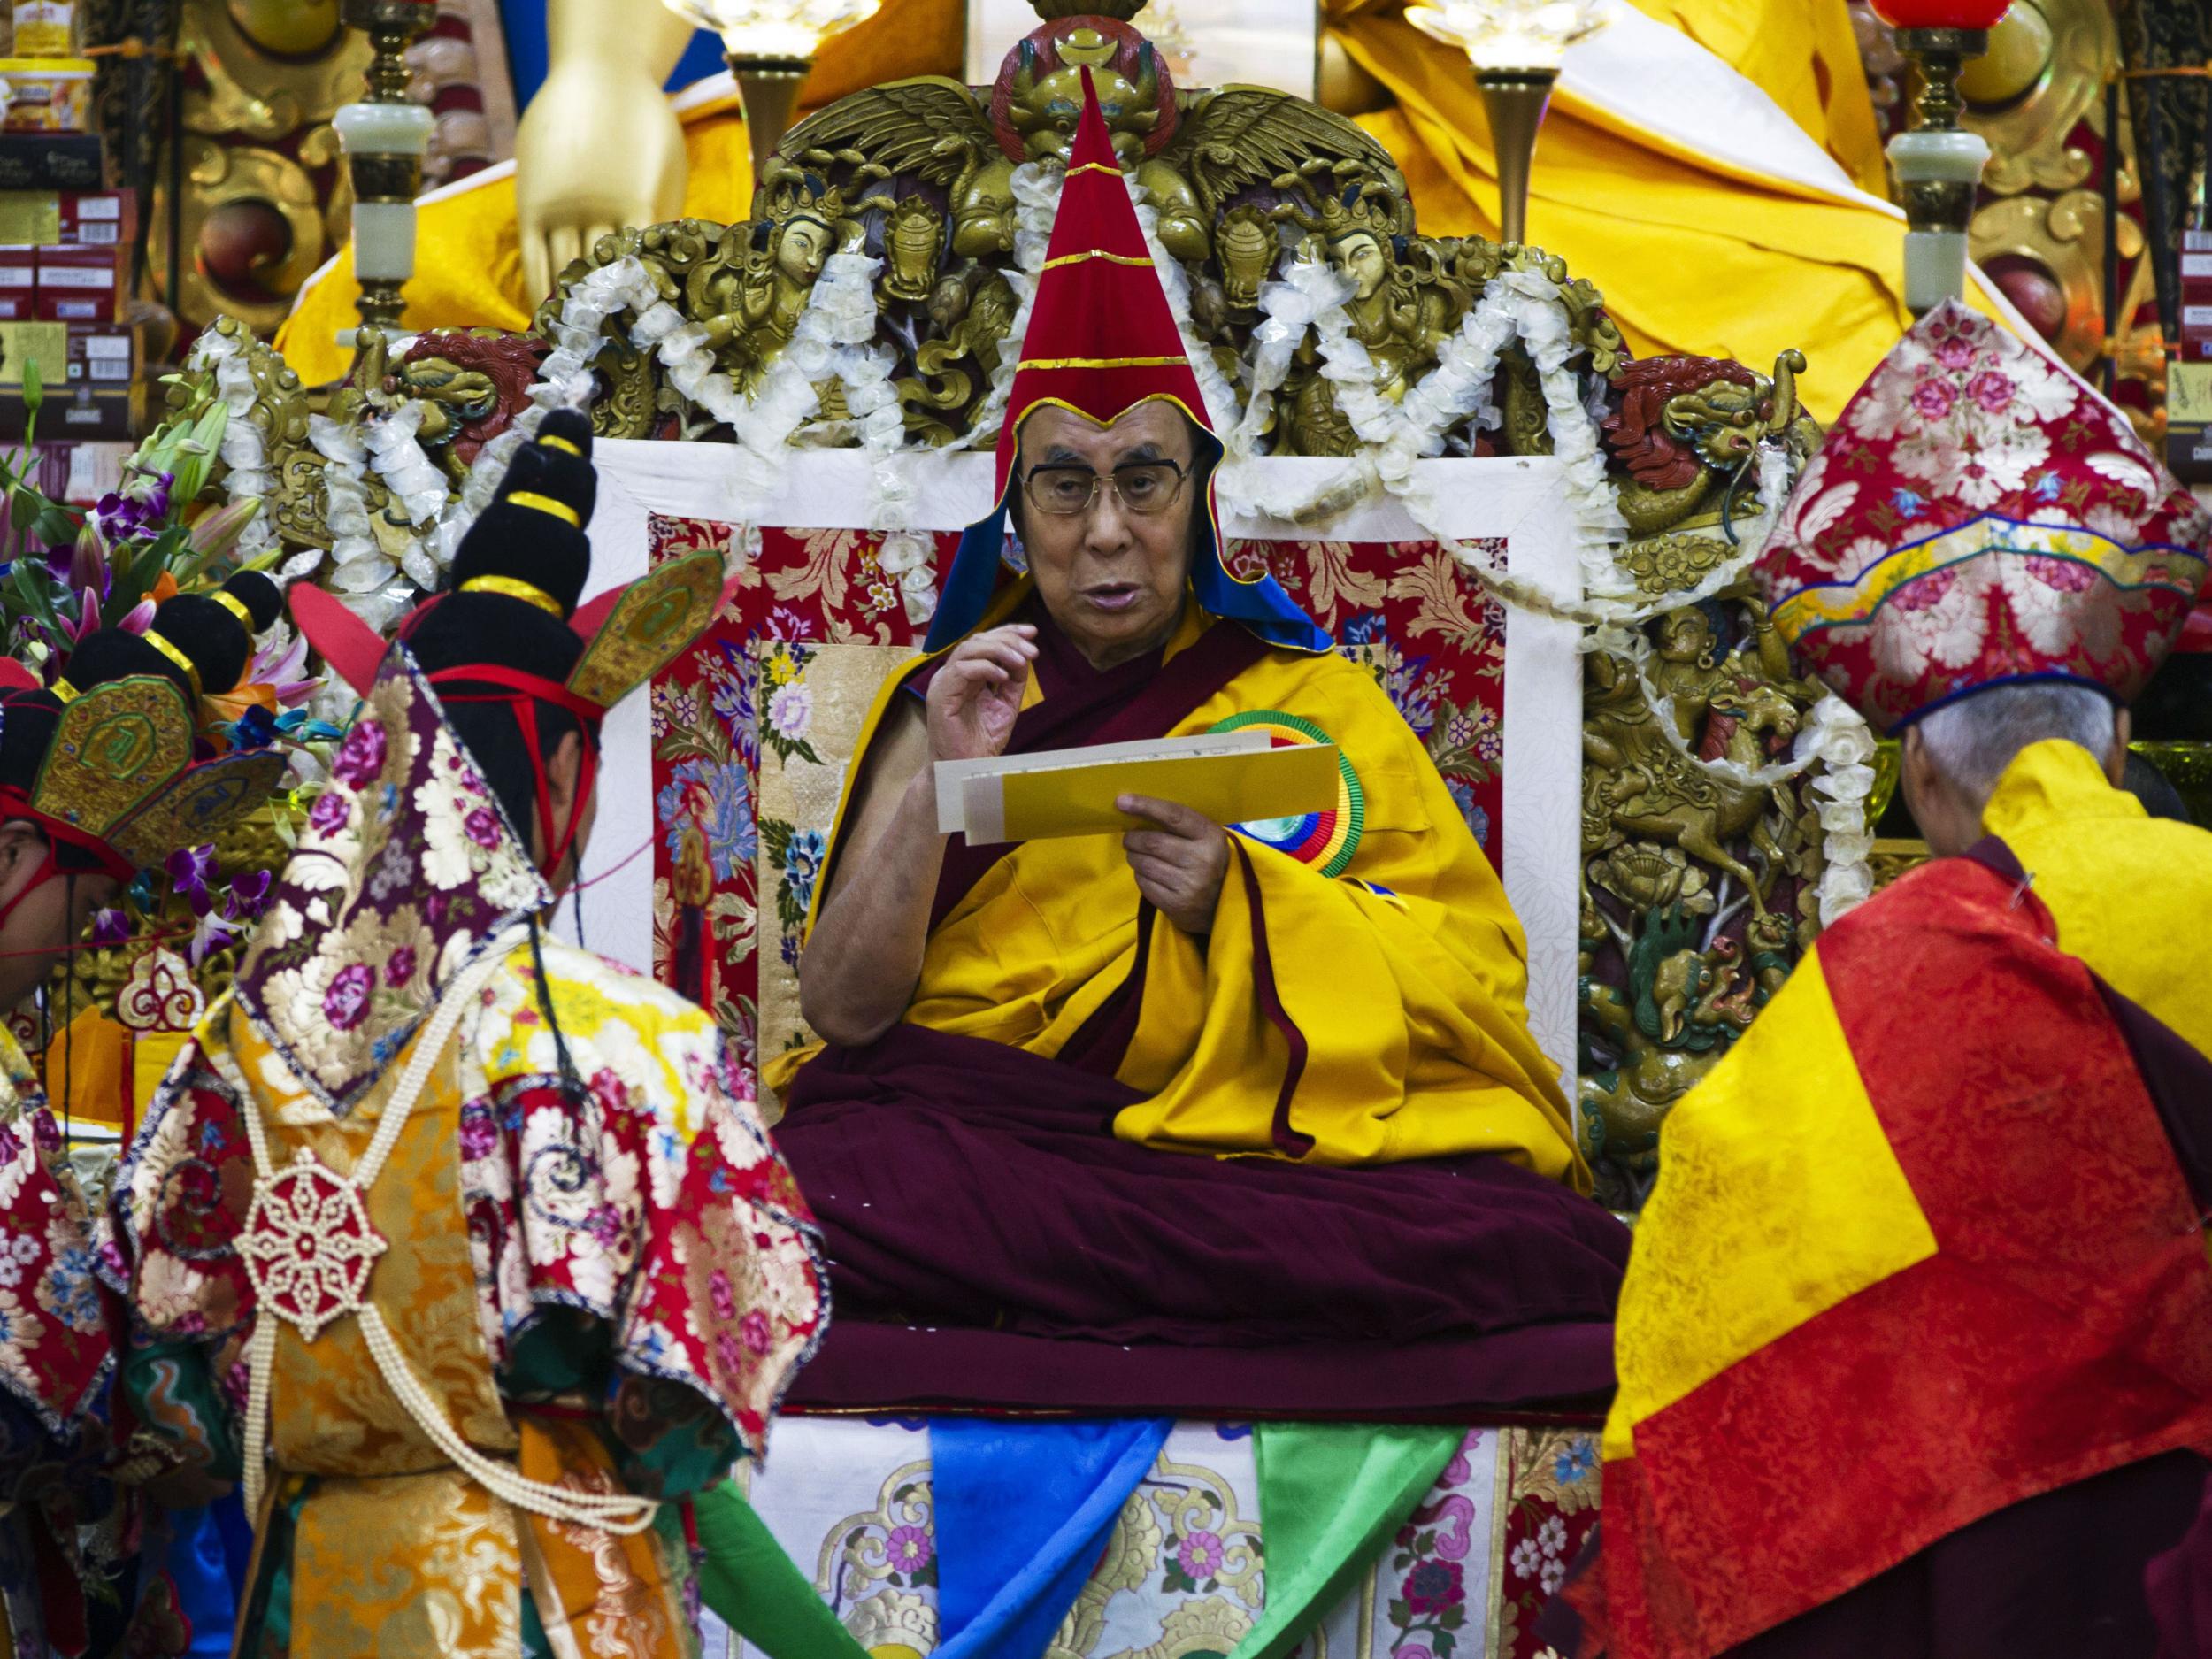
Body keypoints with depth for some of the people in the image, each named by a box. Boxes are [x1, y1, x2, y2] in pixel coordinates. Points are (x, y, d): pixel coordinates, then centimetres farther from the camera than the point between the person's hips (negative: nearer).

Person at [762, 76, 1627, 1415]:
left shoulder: (1322, 703, 19)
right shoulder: (953, 705, 19)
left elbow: (1477, 974, 6)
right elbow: (845, 1010, 7)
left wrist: (1239, 903, -9)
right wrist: (937, 786, -7)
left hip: (1292, 1136, 0)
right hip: (983, 1125, 0)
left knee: (1537, 1243, -34)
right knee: (838, 1171, -37)